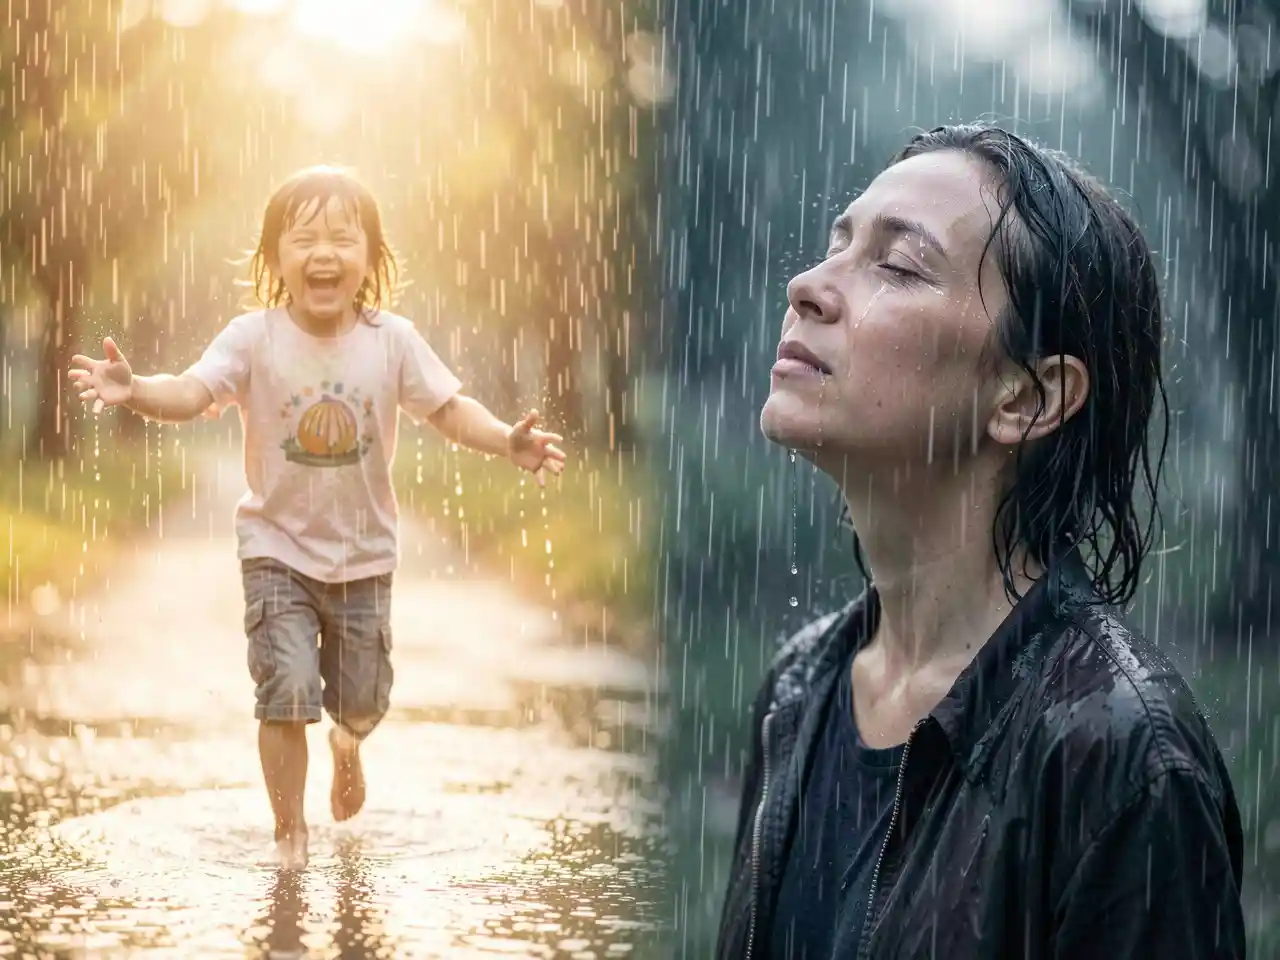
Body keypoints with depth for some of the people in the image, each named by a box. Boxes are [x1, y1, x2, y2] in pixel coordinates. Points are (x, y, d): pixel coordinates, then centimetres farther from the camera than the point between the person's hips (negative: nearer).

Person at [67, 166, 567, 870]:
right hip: (278, 548, -2)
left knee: (362, 698, 13)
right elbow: (192, 394, -26)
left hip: (364, 552, 2)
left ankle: (347, 742, 53)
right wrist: (132, 390, -46)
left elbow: (448, 409, -6)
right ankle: (289, 829, 11)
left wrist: (507, 440, -23)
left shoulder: (392, 340, -8)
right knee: (286, 691, -12)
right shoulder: (254, 338, -14)